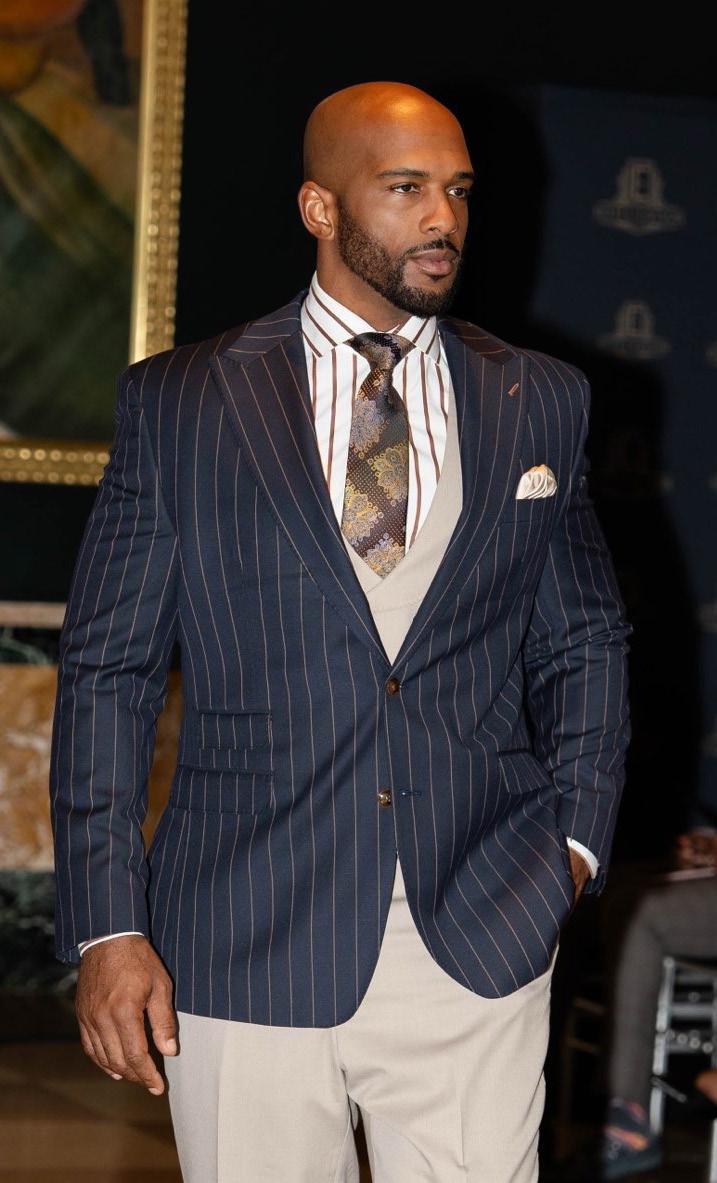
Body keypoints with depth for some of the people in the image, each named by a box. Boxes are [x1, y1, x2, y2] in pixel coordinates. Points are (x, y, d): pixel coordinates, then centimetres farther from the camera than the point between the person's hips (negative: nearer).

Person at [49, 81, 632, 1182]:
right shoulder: (176, 402, 3)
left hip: (481, 945, 2)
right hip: (247, 953, -1)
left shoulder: (542, 403, 9)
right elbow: (106, 669, 2)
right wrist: (108, 925, -4)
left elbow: (585, 642, 18)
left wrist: (576, 837, 5)